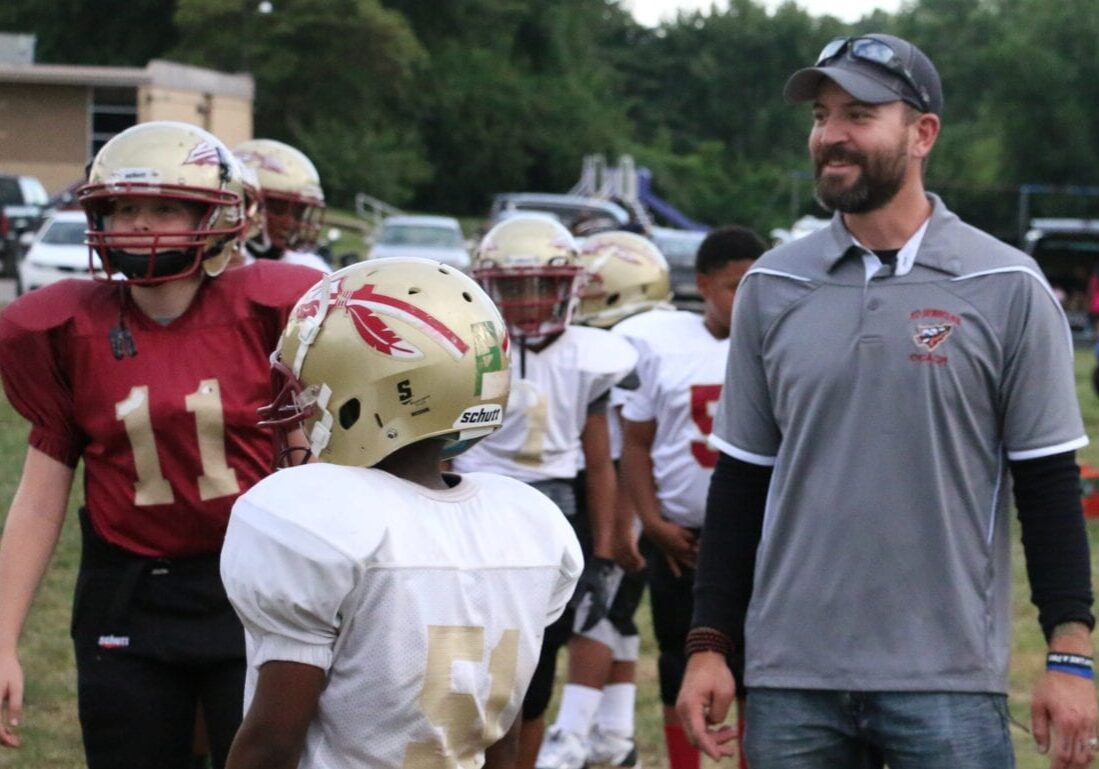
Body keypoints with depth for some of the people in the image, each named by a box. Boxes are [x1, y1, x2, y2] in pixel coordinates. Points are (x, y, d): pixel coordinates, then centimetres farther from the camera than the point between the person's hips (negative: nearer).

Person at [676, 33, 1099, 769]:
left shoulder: (1005, 288, -2)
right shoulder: (773, 288, 7)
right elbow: (743, 479, 12)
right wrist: (709, 643, 7)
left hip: (947, 679, -3)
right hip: (790, 678, 3)